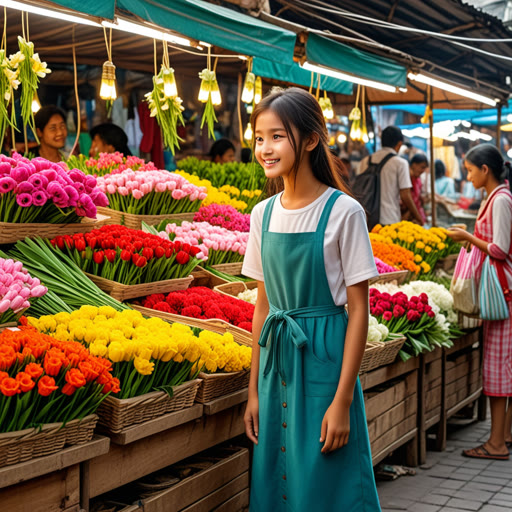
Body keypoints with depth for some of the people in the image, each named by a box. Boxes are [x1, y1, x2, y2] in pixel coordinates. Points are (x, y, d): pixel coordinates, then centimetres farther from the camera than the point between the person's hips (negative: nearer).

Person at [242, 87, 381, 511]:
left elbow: (358, 309, -10)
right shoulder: (263, 214, 5)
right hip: (277, 363, 5)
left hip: (325, 359, -5)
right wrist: (254, 391, 9)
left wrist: (343, 400, -14)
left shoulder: (343, 212, -11)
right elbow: (263, 305, 10)